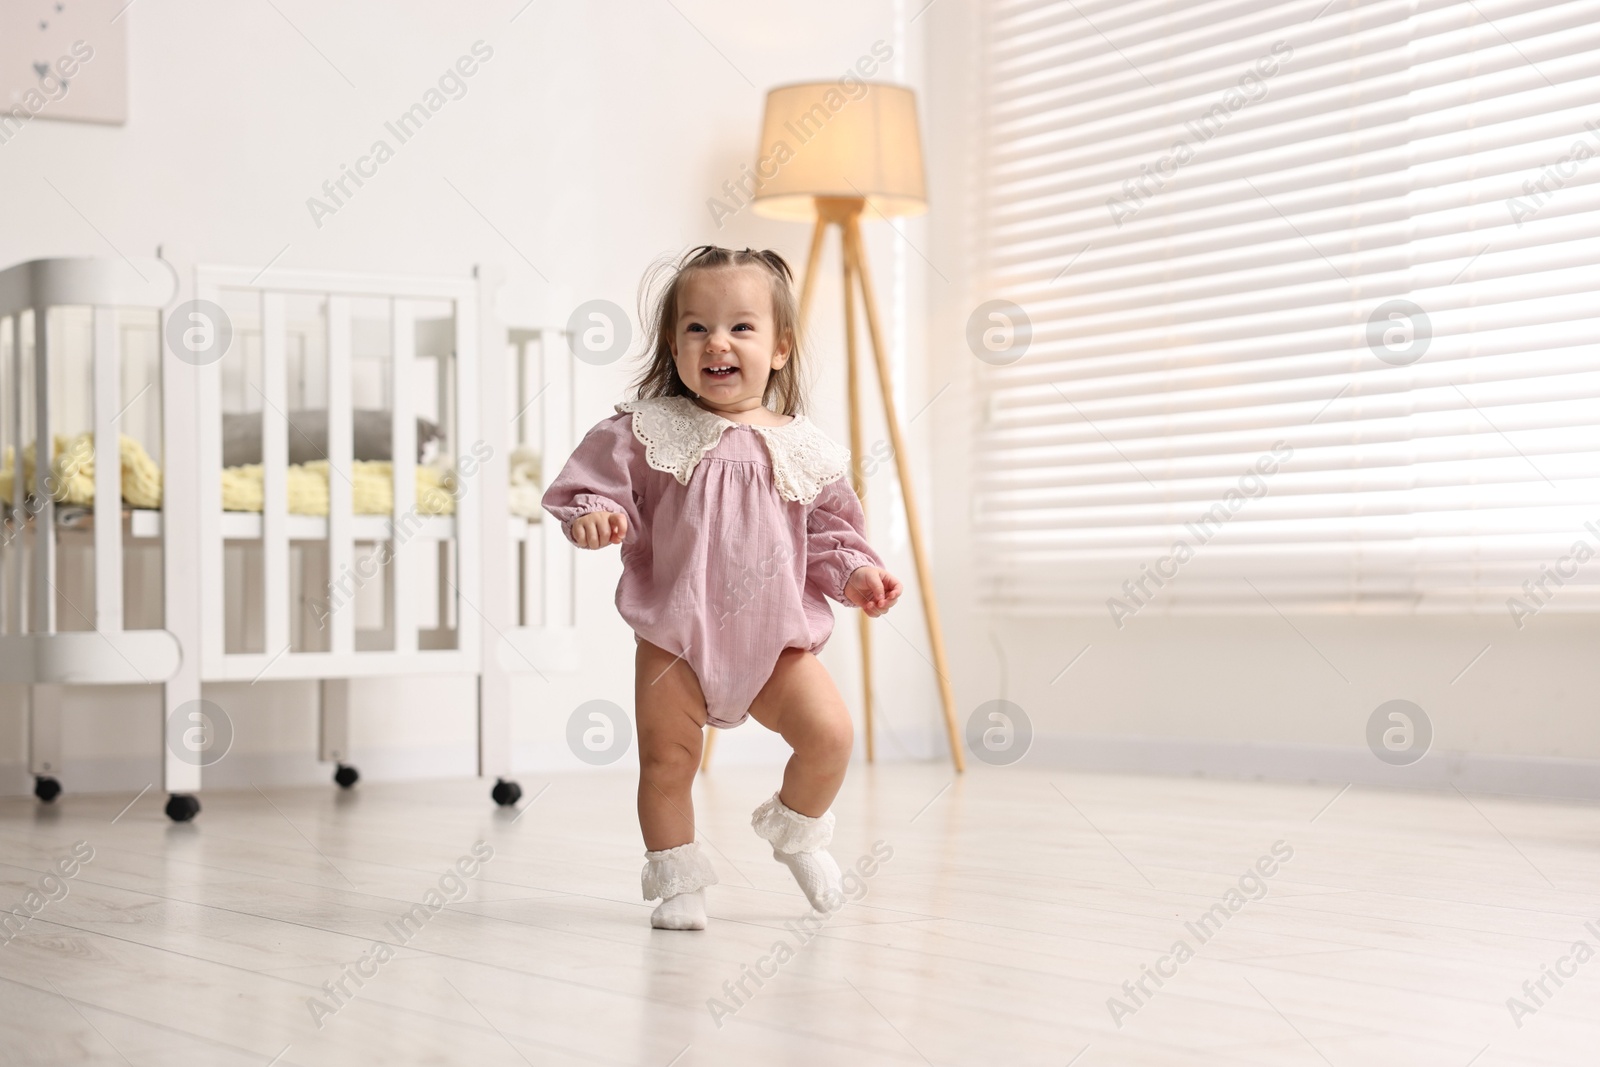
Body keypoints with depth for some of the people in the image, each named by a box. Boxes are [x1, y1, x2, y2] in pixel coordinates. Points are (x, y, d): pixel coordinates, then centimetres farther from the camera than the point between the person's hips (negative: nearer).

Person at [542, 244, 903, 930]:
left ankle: (796, 831, 19)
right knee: (666, 759, 2)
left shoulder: (803, 448, 3)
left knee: (830, 734, -10)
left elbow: (828, 531, 13)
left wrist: (853, 572, -2)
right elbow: (597, 484, -4)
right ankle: (677, 881, 21)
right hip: (675, 636, -1)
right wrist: (592, 516, -24)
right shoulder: (650, 432, -4)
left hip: (775, 637, 1)